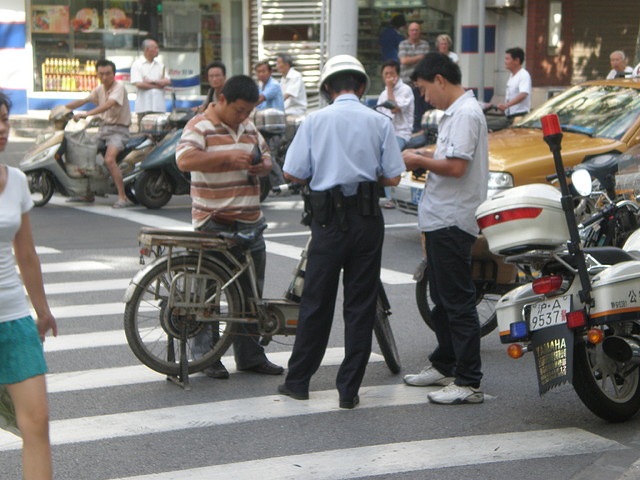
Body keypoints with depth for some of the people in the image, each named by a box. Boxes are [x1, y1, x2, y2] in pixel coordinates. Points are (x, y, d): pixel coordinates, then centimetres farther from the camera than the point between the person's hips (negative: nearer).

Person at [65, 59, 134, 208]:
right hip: (104, 127, 9)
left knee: (109, 159, -29)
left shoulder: (119, 87, -14)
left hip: (118, 129, -8)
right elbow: (83, 101, 13)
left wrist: (86, 114, -38)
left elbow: (108, 105, -29)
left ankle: (123, 198, -26)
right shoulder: (99, 89, 11)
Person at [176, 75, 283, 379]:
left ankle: (250, 355, 20)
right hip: (213, 224, -7)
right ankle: (206, 355, 10)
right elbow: (185, 160, -23)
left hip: (249, 222, 7)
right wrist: (228, 156, -29)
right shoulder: (200, 126, -8)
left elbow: (265, 154, 25)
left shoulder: (248, 127, 15)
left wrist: (263, 166, 0)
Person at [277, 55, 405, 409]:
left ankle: (298, 382, 18)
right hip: (367, 218, 0)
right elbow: (393, 177, -1)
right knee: (361, 305, 5)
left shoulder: (315, 121, -1)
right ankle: (349, 389, 7)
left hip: (329, 218, 0)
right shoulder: (379, 123, 1)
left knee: (316, 303, 9)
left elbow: (292, 173, -4)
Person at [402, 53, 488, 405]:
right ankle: (444, 366, 31)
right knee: (442, 299, 19)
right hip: (440, 219, 11)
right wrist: (425, 156, 9)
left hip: (453, 222, -11)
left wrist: (420, 161, -10)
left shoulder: (466, 113, -16)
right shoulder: (455, 113, 18)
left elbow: (456, 167, -24)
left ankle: (469, 382, -5)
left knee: (458, 302, -8)